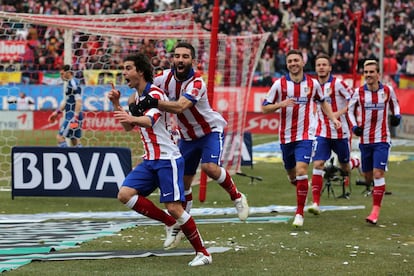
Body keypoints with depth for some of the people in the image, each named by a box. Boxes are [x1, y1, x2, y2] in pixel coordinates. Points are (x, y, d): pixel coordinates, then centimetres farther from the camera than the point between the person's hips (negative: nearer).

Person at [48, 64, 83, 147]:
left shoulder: (73, 83, -13)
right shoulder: (68, 83, 17)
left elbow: (79, 101, -20)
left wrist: (75, 117, -25)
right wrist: (57, 112, 28)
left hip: (73, 116, -10)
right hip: (70, 115, 10)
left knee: (60, 137, -11)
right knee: (75, 142, 11)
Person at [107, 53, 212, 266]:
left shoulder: (155, 94, -14)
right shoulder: (136, 97, 13)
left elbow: (150, 120, -33)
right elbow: (128, 126, 24)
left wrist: (132, 118, -54)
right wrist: (116, 104, 9)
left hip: (168, 159, -8)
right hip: (150, 160, 8)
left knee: (174, 207, -14)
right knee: (125, 194, -8)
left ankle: (202, 253, -2)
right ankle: (170, 223, 5)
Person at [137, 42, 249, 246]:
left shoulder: (196, 83, -30)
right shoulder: (167, 77, -11)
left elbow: (180, 107, -45)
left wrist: (154, 102, -58)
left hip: (210, 131, -6)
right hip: (187, 136, 6)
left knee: (210, 167, -29)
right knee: (183, 182, 7)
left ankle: (237, 197, -3)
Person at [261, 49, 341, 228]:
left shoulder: (312, 84, 1)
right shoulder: (280, 84, -3)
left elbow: (323, 101, 20)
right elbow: (265, 108, -2)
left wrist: (333, 118, 9)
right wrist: (281, 104, -19)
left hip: (305, 135, -2)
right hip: (286, 137, 2)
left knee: (301, 170, -18)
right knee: (291, 174, 13)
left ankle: (299, 213, -11)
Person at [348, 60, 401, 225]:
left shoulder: (388, 90, -2)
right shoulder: (358, 92, -3)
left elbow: (394, 103, 18)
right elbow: (350, 110, 10)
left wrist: (396, 115, -2)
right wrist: (354, 126, -6)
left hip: (382, 139, -2)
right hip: (365, 140, 2)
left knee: (378, 173, -14)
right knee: (368, 177, 9)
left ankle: (376, 210, -13)